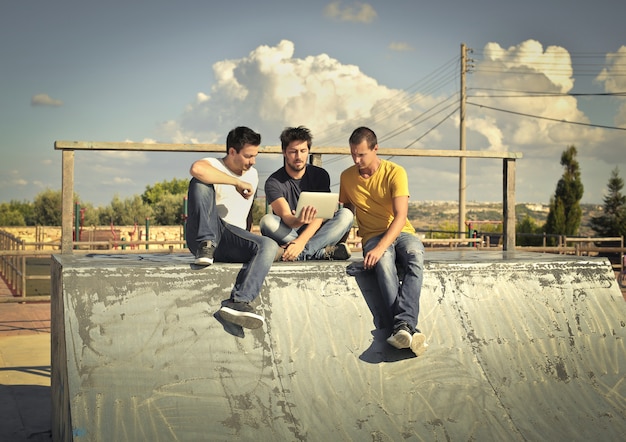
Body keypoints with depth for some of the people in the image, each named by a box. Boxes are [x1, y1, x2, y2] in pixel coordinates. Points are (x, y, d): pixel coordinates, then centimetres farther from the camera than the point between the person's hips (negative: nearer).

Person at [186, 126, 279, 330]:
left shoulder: (253, 175, 21)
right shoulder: (213, 165, -1)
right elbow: (196, 168, -28)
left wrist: (248, 241, 21)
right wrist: (237, 182, -22)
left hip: (232, 240, 5)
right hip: (202, 236, -4)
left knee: (269, 246, -28)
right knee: (200, 183, -24)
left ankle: (238, 302, -45)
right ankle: (206, 244, -28)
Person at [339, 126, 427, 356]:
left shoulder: (395, 172, -5)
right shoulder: (347, 177, 9)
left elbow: (401, 216, -15)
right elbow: (346, 209, 24)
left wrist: (381, 247, -29)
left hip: (401, 232, -1)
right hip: (373, 236, 1)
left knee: (415, 256, -37)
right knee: (384, 261, -37)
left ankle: (403, 325, -52)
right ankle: (405, 329, -52)